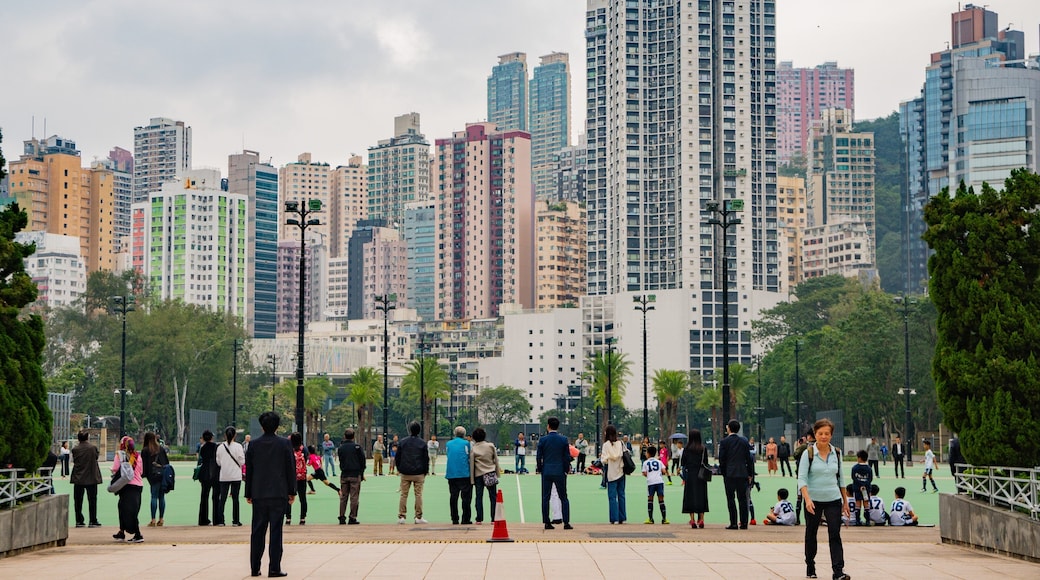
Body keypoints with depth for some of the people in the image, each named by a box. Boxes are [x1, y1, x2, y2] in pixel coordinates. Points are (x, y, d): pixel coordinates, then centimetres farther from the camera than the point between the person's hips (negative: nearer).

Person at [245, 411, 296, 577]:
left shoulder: (253, 445, 2)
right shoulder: (285, 444, -4)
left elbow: (248, 470, 6)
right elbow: (291, 469, -2)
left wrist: (248, 494, 13)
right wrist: (292, 492, 7)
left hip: (258, 495, 2)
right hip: (279, 494, -2)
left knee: (257, 532, 9)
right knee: (276, 531, -1)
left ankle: (255, 568, 11)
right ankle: (274, 568, -3)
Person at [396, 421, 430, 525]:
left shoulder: (402, 442, 2)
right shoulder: (422, 443, 0)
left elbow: (397, 457, 5)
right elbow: (426, 459, 1)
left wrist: (399, 469, 15)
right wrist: (425, 472, 10)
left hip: (405, 473, 1)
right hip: (418, 473, -1)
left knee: (404, 495, 6)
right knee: (418, 495, 1)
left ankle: (401, 516, 3)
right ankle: (418, 517, 0)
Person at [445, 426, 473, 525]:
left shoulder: (448, 444, 10)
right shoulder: (466, 443, -2)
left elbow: (447, 455, 16)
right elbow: (469, 457, 1)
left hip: (451, 474, 4)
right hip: (464, 474, -4)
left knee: (453, 497, 8)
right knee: (466, 497, 1)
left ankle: (454, 519, 8)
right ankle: (466, 519, -2)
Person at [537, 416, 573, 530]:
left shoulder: (542, 439, -4)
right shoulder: (563, 439, -3)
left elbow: (539, 457, -1)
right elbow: (567, 457, -1)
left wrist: (540, 469, 11)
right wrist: (566, 469, 12)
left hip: (546, 472, 0)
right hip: (560, 472, 0)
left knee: (545, 498, 6)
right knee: (564, 498, 6)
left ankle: (547, 522, 4)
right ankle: (566, 523, 1)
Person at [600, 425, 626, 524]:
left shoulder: (606, 445, -11)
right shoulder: (621, 444, 3)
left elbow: (604, 460, -14)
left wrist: (601, 456, 5)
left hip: (611, 474, -5)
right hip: (621, 473, 5)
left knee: (612, 496, 0)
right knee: (621, 495, 12)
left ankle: (614, 519, -3)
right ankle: (622, 518, 14)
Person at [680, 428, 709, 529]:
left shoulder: (687, 449, -5)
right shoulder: (703, 449, -2)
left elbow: (683, 463, -2)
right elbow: (706, 463, 1)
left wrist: (684, 477, 6)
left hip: (690, 475, -1)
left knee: (690, 496, 3)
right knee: (701, 497, 9)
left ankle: (692, 520, -3)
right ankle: (701, 519, 5)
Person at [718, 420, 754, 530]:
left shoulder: (724, 441, -5)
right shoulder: (744, 441, 5)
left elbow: (722, 459, -4)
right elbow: (749, 458, 7)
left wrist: (723, 472, 6)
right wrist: (749, 474, 12)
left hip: (729, 474, -3)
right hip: (742, 474, 3)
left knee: (731, 499, 0)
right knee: (742, 498, 6)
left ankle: (733, 523, -4)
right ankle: (744, 523, 5)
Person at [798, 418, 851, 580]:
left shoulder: (836, 453, 5)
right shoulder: (808, 454, -7)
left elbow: (840, 478, 13)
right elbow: (802, 478, -12)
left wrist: (845, 501, 12)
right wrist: (807, 499, -25)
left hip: (833, 500, 2)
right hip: (814, 500, -2)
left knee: (835, 534, -8)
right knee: (811, 535, 10)